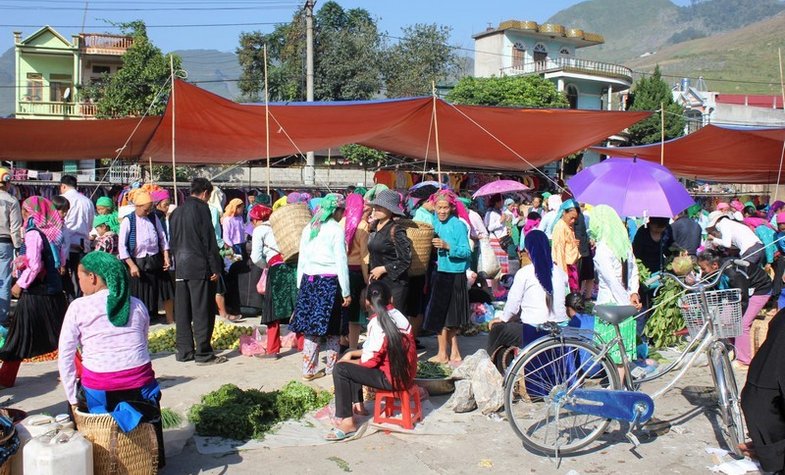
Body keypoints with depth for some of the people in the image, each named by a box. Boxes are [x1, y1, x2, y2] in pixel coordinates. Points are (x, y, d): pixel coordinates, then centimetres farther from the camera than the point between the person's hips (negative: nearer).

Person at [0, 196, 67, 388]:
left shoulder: (33, 233, -14)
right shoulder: (53, 232, 6)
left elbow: (34, 265, -21)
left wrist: (20, 284, -9)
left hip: (34, 293, -7)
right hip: (54, 289, 7)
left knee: (20, 337, 3)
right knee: (60, 332, 13)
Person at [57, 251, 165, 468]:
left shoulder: (79, 306, -2)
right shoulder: (137, 305, 8)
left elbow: (65, 356, -1)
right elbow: (142, 345, 11)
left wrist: (73, 398, 5)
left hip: (99, 392, -2)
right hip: (139, 388, 2)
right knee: (150, 395, 35)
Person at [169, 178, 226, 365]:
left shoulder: (177, 211, 14)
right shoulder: (201, 208, -9)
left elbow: (173, 241, 16)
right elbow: (209, 240, -12)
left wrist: (178, 262, 19)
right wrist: (215, 267, -10)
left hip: (180, 268, 7)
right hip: (199, 268, -7)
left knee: (182, 312, 10)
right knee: (202, 311, -3)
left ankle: (184, 351, 15)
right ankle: (203, 353, -1)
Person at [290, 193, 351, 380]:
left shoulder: (308, 229, 9)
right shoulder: (336, 230, -7)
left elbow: (301, 260, 11)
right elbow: (341, 263, -9)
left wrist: (300, 285, 17)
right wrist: (346, 292, -5)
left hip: (308, 281, 5)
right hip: (330, 282, -5)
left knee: (310, 327, 8)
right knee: (332, 329, 7)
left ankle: (308, 370, 11)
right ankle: (332, 367, 15)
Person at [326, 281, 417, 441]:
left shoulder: (377, 323, -18)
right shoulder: (398, 316, 6)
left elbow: (370, 360, -16)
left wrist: (348, 360, 2)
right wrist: (352, 354, 11)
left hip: (392, 378, -9)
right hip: (405, 373, 9)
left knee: (340, 369, -8)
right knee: (353, 362, 21)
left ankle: (347, 422, -6)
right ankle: (357, 405, 28)